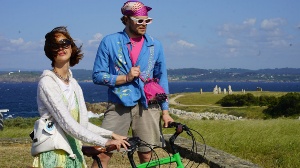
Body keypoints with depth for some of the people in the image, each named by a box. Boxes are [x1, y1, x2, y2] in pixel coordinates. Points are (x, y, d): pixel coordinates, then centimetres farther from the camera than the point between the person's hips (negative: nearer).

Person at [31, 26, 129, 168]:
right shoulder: (47, 82, -11)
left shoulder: (74, 84, 12)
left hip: (73, 153, 7)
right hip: (53, 155, -7)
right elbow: (67, 123, -19)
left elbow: (82, 123, 11)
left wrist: (111, 134, 2)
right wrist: (104, 142, -22)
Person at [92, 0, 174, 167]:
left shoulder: (155, 45, 5)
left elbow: (161, 78, 10)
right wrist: (125, 78, -15)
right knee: (103, 154, -5)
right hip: (118, 106, -2)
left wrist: (165, 111, 7)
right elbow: (98, 76, -2)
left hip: (147, 106, 2)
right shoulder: (110, 42, -3)